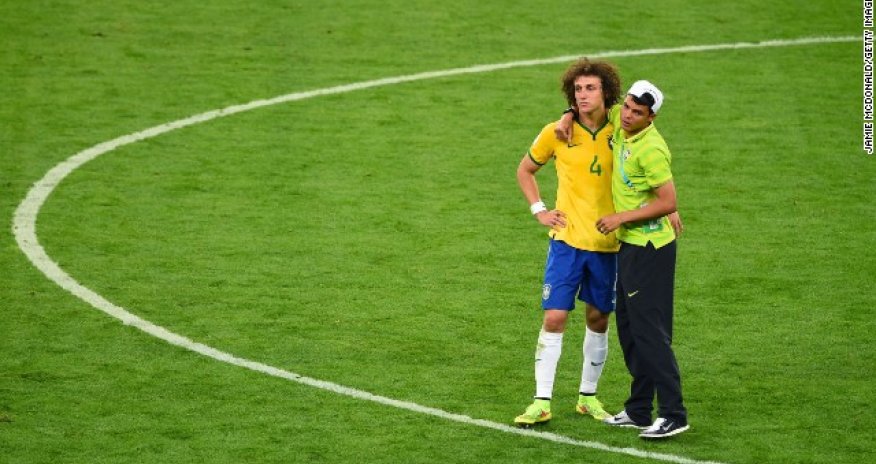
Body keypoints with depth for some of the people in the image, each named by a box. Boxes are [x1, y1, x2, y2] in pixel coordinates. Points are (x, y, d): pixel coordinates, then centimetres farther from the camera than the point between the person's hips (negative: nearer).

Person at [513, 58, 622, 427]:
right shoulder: (557, 133, -3)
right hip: (567, 240, -1)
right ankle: (542, 401, -2)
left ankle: (588, 396, 24)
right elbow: (525, 170, 13)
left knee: (598, 319, 10)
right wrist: (539, 210, 2)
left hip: (607, 244, 1)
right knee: (554, 317, -7)